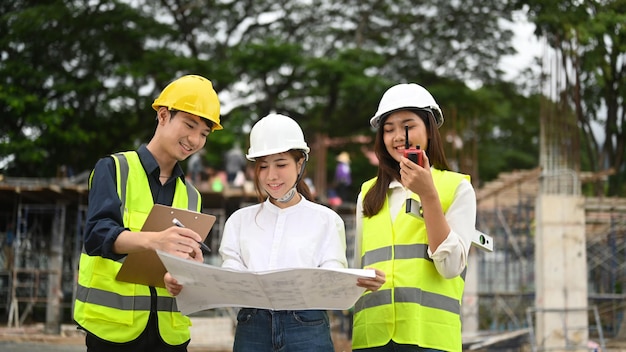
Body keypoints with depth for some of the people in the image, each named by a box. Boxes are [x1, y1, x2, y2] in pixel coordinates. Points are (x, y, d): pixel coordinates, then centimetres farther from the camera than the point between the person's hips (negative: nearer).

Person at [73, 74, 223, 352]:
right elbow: (97, 235, -16)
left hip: (169, 329, 5)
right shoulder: (113, 169, -1)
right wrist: (152, 240, -35)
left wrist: (193, 265, -17)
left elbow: (191, 258, 8)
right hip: (113, 324, -4)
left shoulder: (191, 196, 14)